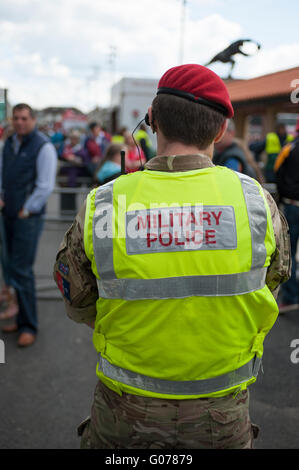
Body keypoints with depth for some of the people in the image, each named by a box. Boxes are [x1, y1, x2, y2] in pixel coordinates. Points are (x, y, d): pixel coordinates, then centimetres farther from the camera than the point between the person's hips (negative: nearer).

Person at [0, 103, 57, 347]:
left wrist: (27, 210, -11)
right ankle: (23, 319, 23)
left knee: (21, 270, -7)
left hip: (28, 217, -7)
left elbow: (45, 185, -12)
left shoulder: (43, 147, -8)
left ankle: (29, 326, 5)